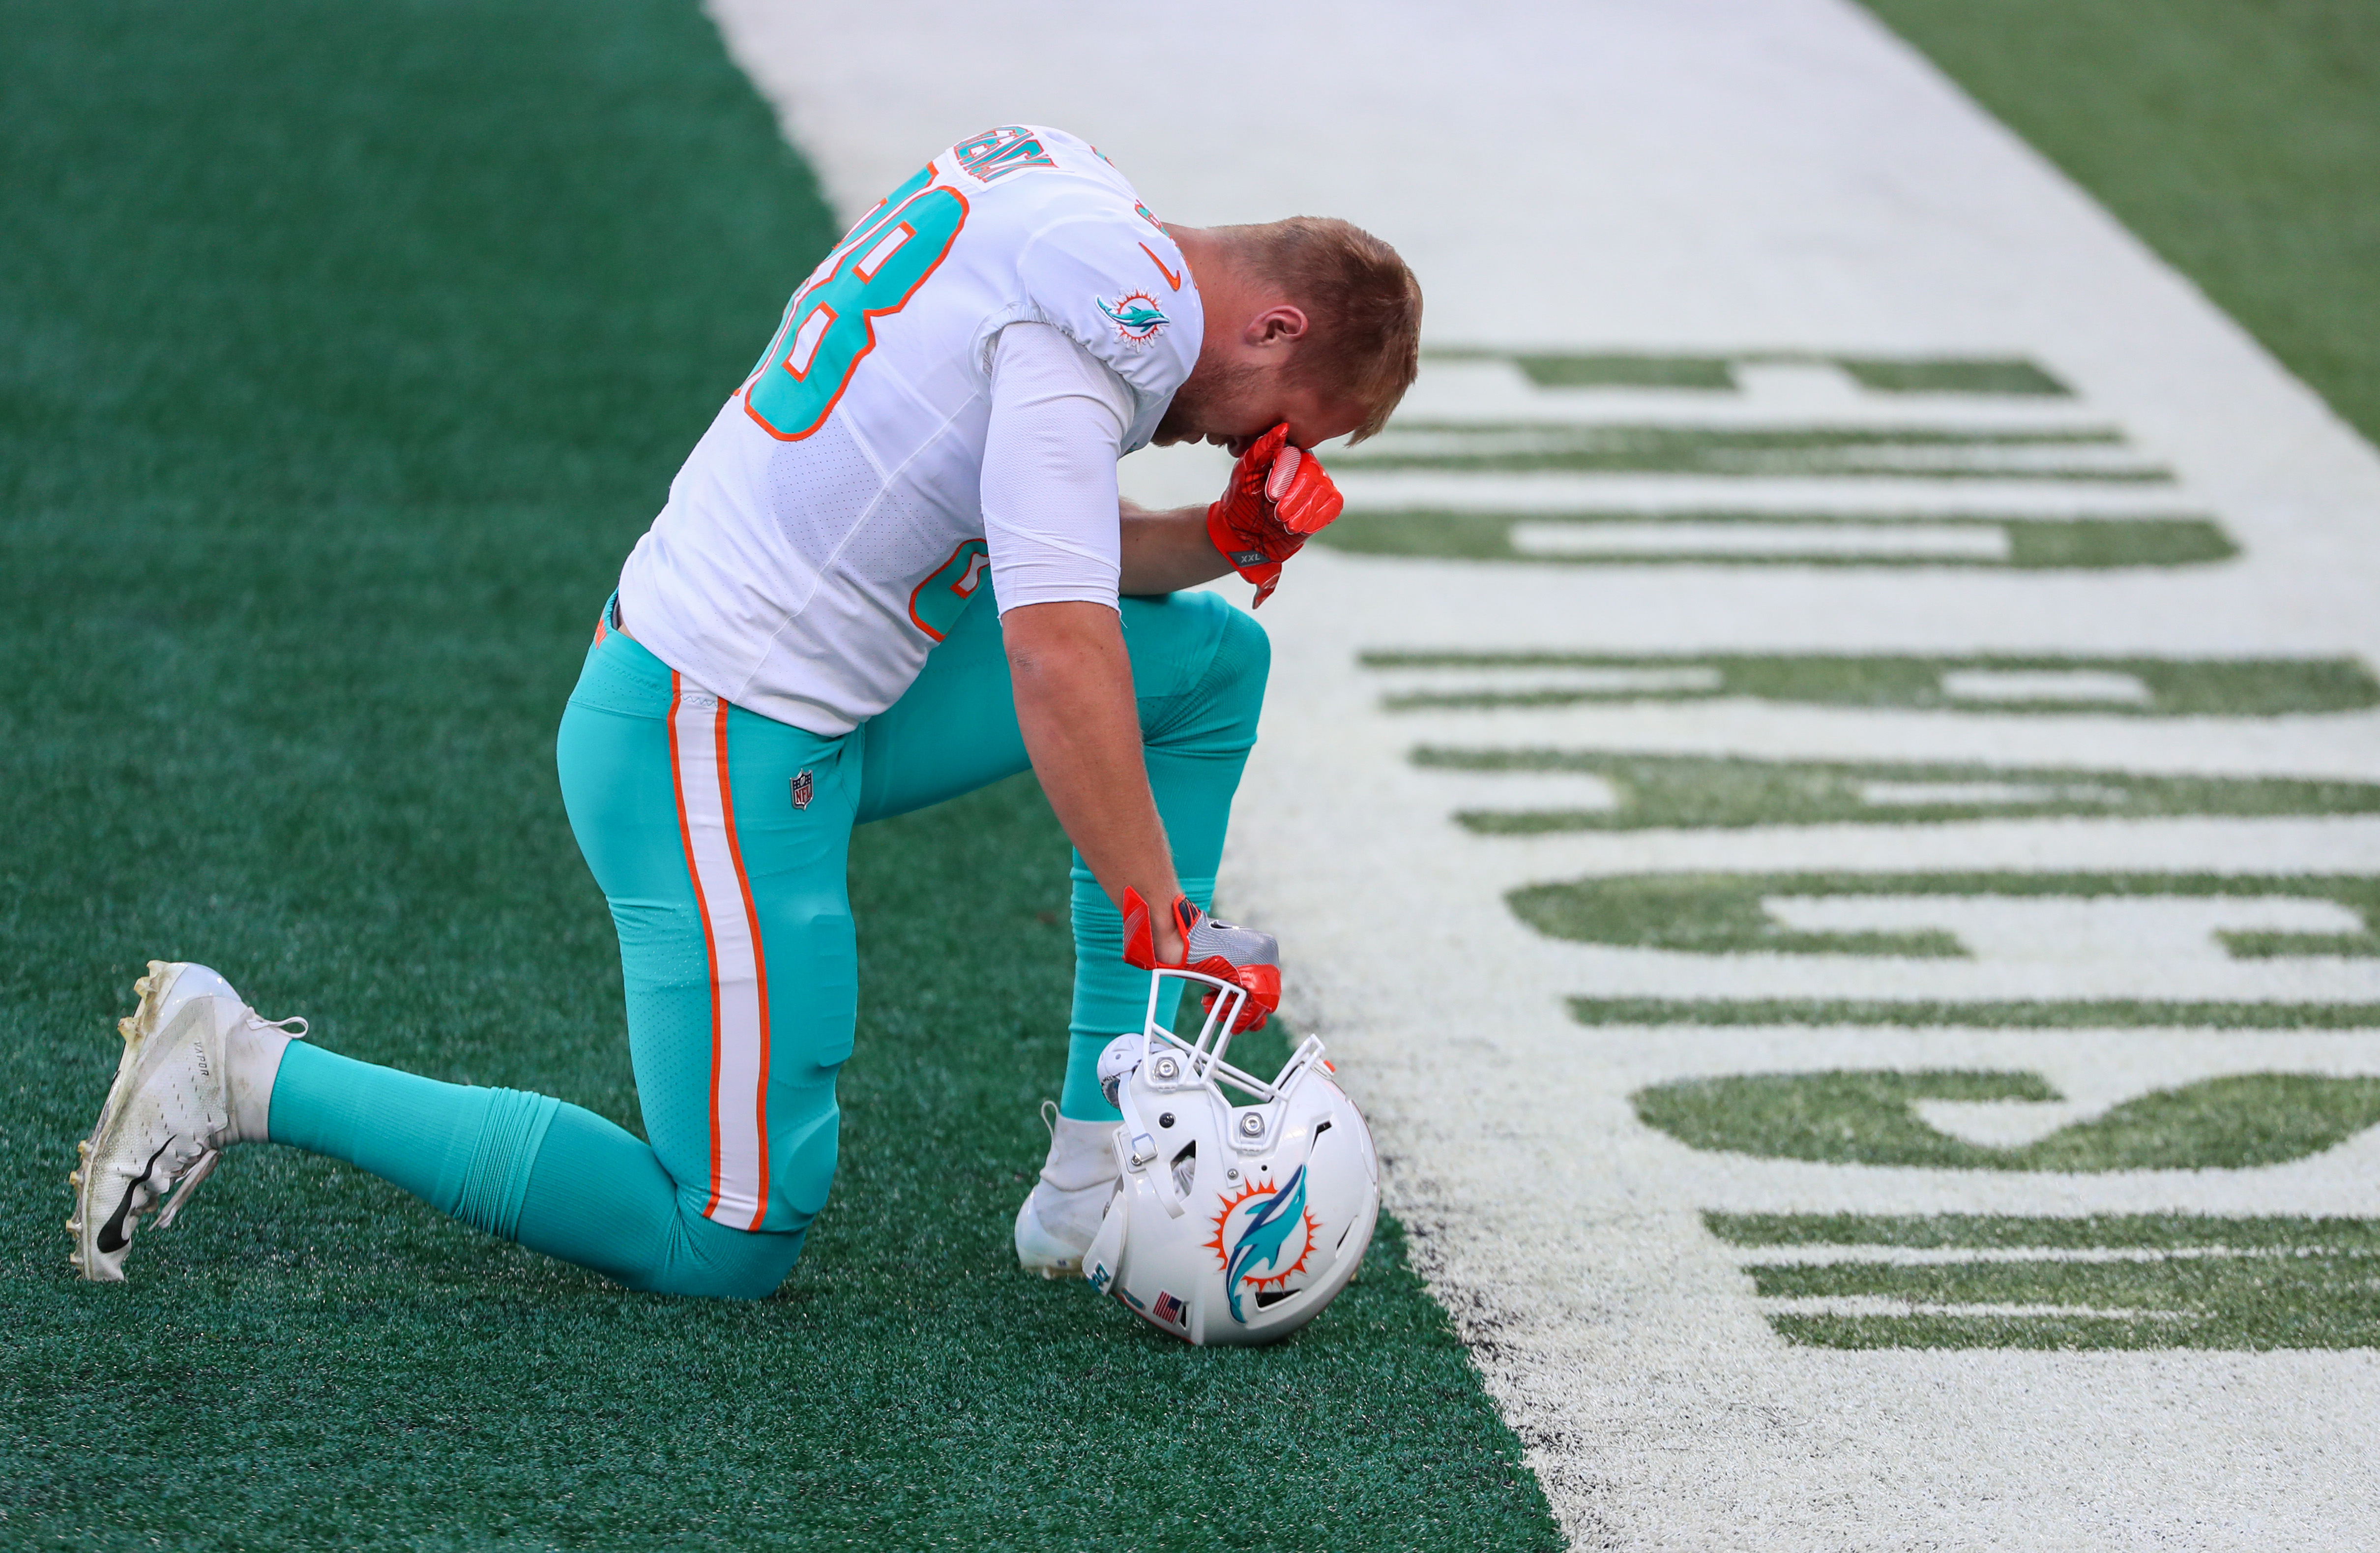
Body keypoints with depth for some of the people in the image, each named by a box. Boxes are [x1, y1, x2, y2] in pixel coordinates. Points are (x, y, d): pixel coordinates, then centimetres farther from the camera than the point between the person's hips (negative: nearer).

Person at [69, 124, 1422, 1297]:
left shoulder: (1046, 185, 10)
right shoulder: (1096, 318, -19)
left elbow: (1040, 554, 18)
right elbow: (1056, 655, -26)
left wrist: (1221, 539, 2)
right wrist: (1169, 929, -21)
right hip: (722, 755, -10)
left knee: (1211, 660, 11)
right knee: (729, 1248, -3)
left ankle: (1101, 1164, 10)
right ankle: (251, 1075, 0)